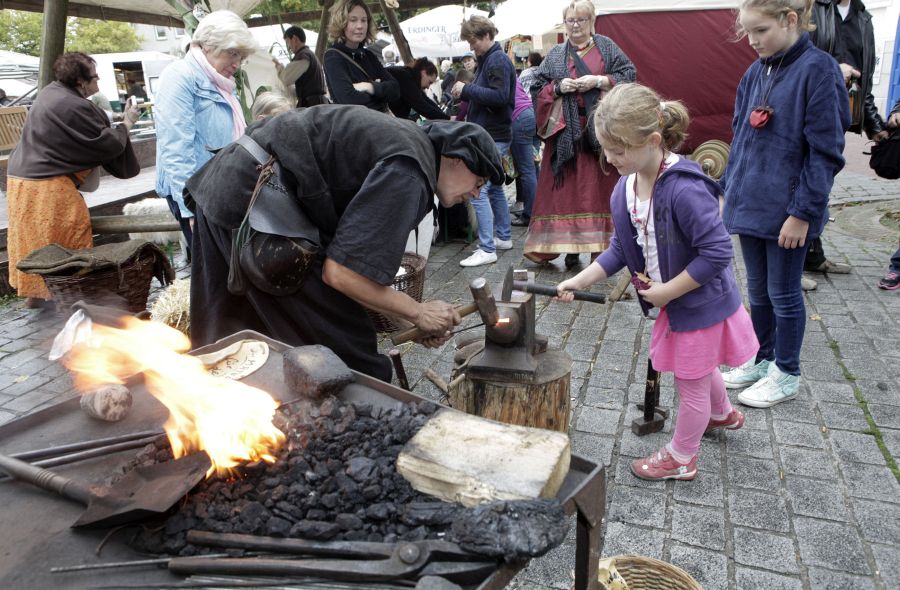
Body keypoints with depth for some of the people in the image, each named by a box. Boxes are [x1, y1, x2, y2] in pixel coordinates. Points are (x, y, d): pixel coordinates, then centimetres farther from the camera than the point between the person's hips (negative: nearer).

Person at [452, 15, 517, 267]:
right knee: (494, 188, 17)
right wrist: (464, 94, 5)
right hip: (489, 135, 11)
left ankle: (487, 250, -11)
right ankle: (504, 237, 28)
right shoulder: (487, 59, 17)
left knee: (478, 190, -13)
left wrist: (467, 89, -18)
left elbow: (500, 96, -24)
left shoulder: (498, 60, -12)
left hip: (493, 137, -11)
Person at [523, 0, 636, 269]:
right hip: (567, 131, 1)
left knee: (600, 187, -3)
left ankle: (601, 244, 3)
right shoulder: (555, 54, 14)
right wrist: (558, 87, -7)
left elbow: (629, 75, 5)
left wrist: (599, 81, -9)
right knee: (567, 188, -3)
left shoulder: (607, 46, 11)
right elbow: (537, 88, 11)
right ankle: (570, 245, 1)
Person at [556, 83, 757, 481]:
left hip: (702, 301, -8)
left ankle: (681, 458, 33)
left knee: (690, 382, 11)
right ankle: (723, 414, 60)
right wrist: (581, 280, -8)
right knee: (699, 369, 31)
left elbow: (717, 252, -30)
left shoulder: (684, 190, -33)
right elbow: (621, 249, 1)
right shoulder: (624, 189, -7)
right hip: (672, 300, 8)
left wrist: (666, 292, -24)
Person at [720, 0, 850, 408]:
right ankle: (761, 361, 33)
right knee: (757, 290, 17)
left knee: (783, 293, 6)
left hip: (788, 209, -6)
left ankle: (787, 375, 23)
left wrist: (802, 212, -17)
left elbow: (825, 151, -15)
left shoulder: (817, 69, -12)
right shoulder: (754, 74, 7)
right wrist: (731, 190, 12)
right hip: (751, 203, 6)